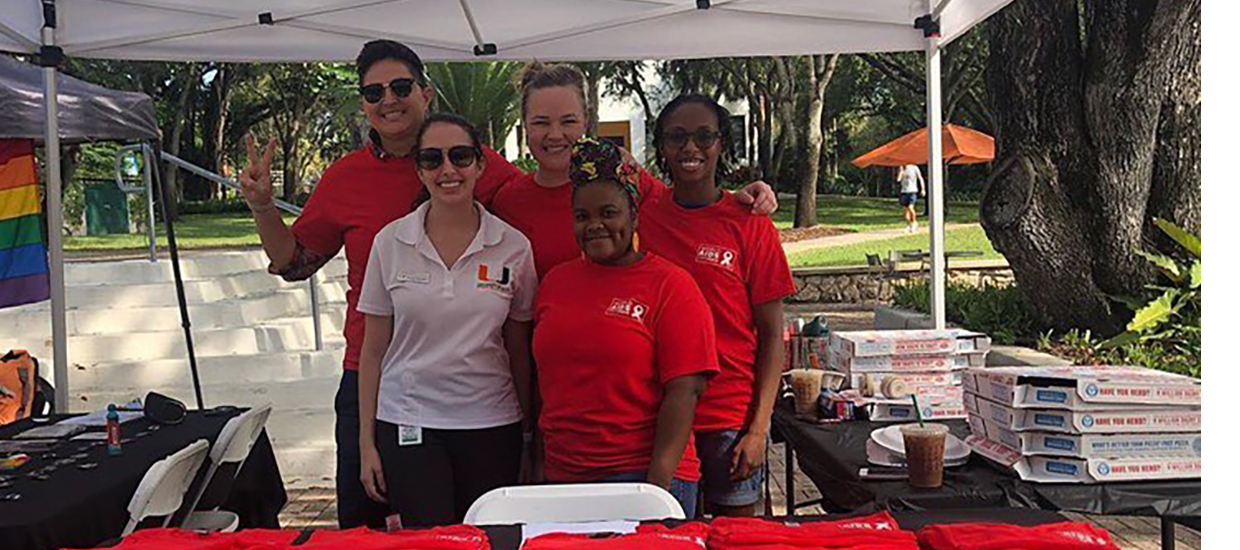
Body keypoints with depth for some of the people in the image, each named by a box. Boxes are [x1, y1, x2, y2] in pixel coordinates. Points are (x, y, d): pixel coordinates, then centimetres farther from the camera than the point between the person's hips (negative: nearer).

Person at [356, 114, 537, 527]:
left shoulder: (513, 247, 0)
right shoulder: (390, 242, 0)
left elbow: (518, 351, 6)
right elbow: (374, 350, 4)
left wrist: (528, 433, 7)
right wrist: (367, 441, 3)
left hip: (491, 425, 1)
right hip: (408, 424, 0)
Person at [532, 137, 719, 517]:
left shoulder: (670, 285, -5)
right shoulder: (555, 282, 10)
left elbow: (683, 392, -11)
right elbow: (543, 379, 15)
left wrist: (659, 482, -17)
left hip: (643, 473, -4)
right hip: (561, 475, 5)